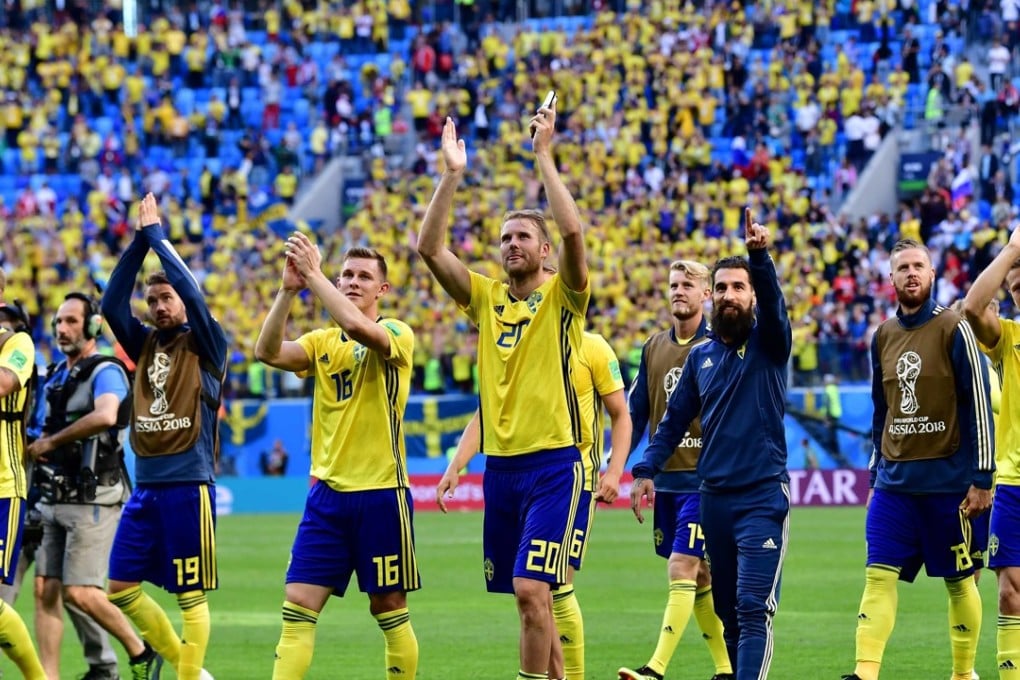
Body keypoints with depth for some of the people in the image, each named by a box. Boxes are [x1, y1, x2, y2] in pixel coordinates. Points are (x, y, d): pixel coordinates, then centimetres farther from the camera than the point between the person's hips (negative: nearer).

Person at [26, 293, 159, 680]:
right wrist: (37, 449, 7)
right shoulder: (56, 376, 15)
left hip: (92, 500, -8)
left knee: (80, 593, -11)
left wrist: (50, 443, -22)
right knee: (46, 591, 2)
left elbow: (105, 416, -32)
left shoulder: (105, 372, -10)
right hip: (55, 500, 8)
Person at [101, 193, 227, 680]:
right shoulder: (146, 345, 13)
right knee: (121, 588, 5)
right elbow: (112, 304, 1)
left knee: (191, 593, -2)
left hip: (188, 485, -6)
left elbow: (192, 292, -15)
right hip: (145, 487, 6)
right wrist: (139, 240, -4)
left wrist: (156, 233, -7)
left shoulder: (205, 346, -1)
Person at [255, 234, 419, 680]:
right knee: (297, 608, -4)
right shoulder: (322, 342, 10)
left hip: (381, 495, -4)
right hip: (327, 493, 4)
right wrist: (288, 290, -19)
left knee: (389, 609, 5)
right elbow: (267, 352, -8)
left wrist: (312, 274, -23)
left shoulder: (397, 335, -4)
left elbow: (358, 327, -27)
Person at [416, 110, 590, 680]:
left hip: (554, 462, -5)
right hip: (500, 463, 6)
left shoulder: (563, 297, -2)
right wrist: (452, 174, -7)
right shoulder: (486, 298, 11)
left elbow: (573, 231, -19)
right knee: (532, 597, 11)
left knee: (532, 590, -15)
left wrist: (544, 154, -18)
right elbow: (430, 248, 1)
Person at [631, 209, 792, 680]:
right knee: (727, 608, 10)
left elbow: (772, 299, -20)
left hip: (763, 495, -5)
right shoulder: (700, 356, 13)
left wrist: (760, 255, -37)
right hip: (713, 496, 5)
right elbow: (675, 419, 16)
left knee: (753, 608, -14)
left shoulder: (768, 342, 0)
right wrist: (647, 470, 5)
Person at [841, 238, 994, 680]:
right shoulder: (882, 337, 10)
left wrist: (982, 478, -12)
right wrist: (875, 476, 18)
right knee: (878, 576, -7)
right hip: (894, 480, 4)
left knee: (959, 581, 4)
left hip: (948, 480, -4)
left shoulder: (953, 329, -6)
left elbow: (978, 406, -8)